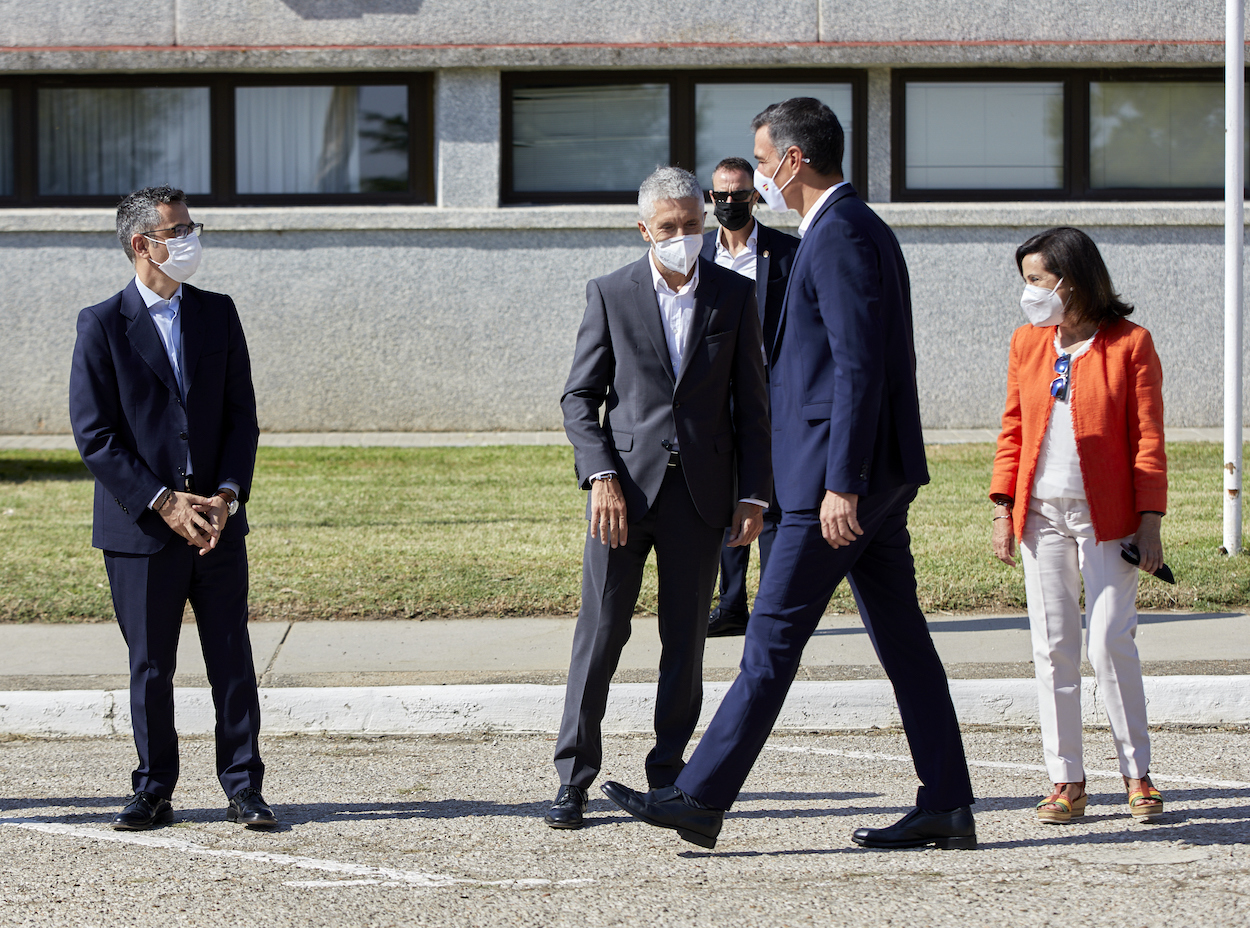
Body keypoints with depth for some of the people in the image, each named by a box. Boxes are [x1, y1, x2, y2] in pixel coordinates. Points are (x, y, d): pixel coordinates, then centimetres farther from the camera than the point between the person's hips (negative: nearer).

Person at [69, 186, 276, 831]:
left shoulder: (217, 314, 8)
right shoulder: (102, 326, -4)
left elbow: (242, 416, 7)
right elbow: (94, 436, -8)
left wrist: (226, 495, -7)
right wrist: (163, 503, -14)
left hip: (217, 521, 3)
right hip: (140, 529, -3)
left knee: (232, 660, 3)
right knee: (150, 667, 4)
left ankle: (243, 788, 10)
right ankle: (153, 793, 15)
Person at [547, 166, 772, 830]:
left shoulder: (734, 296, 6)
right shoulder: (611, 294, 2)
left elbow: (750, 404, 7)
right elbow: (580, 396, 2)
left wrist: (753, 495, 1)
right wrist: (602, 476, -12)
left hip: (701, 491, 2)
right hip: (626, 483, -1)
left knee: (686, 636, 5)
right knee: (600, 629, -4)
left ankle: (667, 775, 15)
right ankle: (573, 778, 1)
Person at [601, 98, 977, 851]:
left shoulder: (841, 236, -14)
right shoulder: (859, 228, 19)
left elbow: (860, 366, -21)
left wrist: (841, 484, -23)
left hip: (839, 472, -10)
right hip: (879, 474, 10)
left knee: (775, 637, -7)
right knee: (901, 637, 9)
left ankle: (702, 798, -3)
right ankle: (947, 809, 9)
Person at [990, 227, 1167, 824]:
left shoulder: (1129, 344, -2)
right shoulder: (1027, 343, 11)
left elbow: (1148, 438, -3)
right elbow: (1012, 431, 13)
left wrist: (1150, 519, -8)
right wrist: (1002, 507, 5)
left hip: (1105, 517, -4)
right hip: (1041, 514, 4)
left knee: (1110, 644, -7)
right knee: (1053, 646, 3)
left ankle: (1137, 773, 6)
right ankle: (1066, 780, 9)